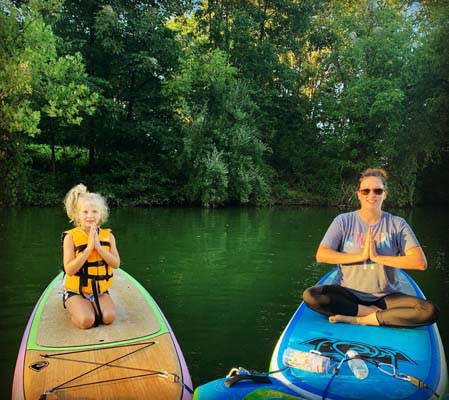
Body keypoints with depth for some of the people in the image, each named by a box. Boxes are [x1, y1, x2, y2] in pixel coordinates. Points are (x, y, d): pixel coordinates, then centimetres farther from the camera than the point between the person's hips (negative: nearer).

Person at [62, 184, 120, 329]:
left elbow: (116, 264, -10)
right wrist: (89, 248, -26)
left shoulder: (108, 236, -1)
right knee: (86, 320, -25)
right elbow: (69, 270, -19)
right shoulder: (71, 237, -11)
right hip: (76, 291, -3)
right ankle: (75, 309, 10)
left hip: (100, 290, 3)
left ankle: (90, 305, 11)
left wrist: (98, 246, -21)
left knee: (109, 317, -21)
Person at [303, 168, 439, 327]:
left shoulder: (397, 224, 0)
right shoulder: (344, 221, 0)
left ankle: (358, 319, -18)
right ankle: (376, 312, -15)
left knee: (430, 311, -26)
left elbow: (420, 262, -11)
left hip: (387, 296, 0)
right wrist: (361, 255, -18)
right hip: (348, 293, 0)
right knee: (310, 296, -28)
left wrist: (378, 257, -18)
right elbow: (321, 255, -10)